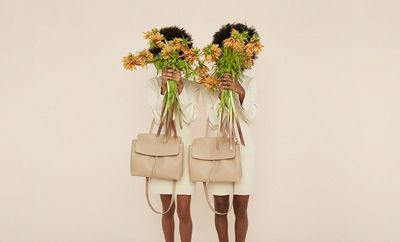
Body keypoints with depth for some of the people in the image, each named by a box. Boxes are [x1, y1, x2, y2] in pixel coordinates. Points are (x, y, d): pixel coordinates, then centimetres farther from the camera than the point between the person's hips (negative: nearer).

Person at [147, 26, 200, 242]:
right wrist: (164, 87, -19)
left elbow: (190, 117, -11)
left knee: (183, 212, -4)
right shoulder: (154, 83, 3)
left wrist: (180, 85, -18)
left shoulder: (192, 86, 2)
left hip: (183, 147, -1)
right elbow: (158, 117, -7)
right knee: (167, 210, 10)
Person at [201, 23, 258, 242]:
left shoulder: (248, 83, 4)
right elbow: (213, 121, -7)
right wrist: (221, 93, -20)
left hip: (243, 148, 1)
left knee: (241, 208, 4)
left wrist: (240, 91, -22)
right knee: (221, 207, 5)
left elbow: (249, 117, -7)